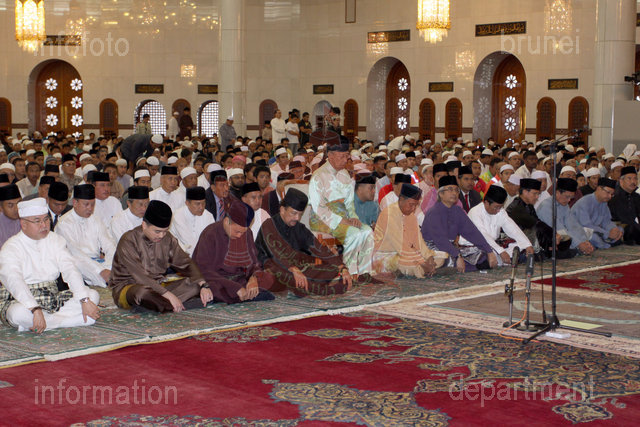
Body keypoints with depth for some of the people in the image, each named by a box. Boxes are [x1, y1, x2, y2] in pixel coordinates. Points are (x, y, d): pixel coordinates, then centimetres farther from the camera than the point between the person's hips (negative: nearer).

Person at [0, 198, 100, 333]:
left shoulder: (55, 240, 8)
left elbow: (70, 270, -3)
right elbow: (14, 282, -27)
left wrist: (85, 301, -18)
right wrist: (35, 310, -42)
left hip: (53, 300, 5)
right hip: (21, 302, -5)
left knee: (93, 295, -11)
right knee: (19, 314, -40)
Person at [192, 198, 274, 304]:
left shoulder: (246, 234, 4)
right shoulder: (210, 234, -14)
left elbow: (255, 263, 9)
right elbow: (204, 271, -20)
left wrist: (254, 278, -17)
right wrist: (236, 288, -28)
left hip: (241, 280, 5)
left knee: (268, 279, -16)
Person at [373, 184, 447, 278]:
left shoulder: (411, 214, 6)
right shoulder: (389, 214, -21)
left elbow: (418, 240, 4)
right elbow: (400, 246, -25)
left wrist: (429, 257, -14)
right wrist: (422, 263, -26)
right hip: (384, 256, -9)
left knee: (442, 256, -3)